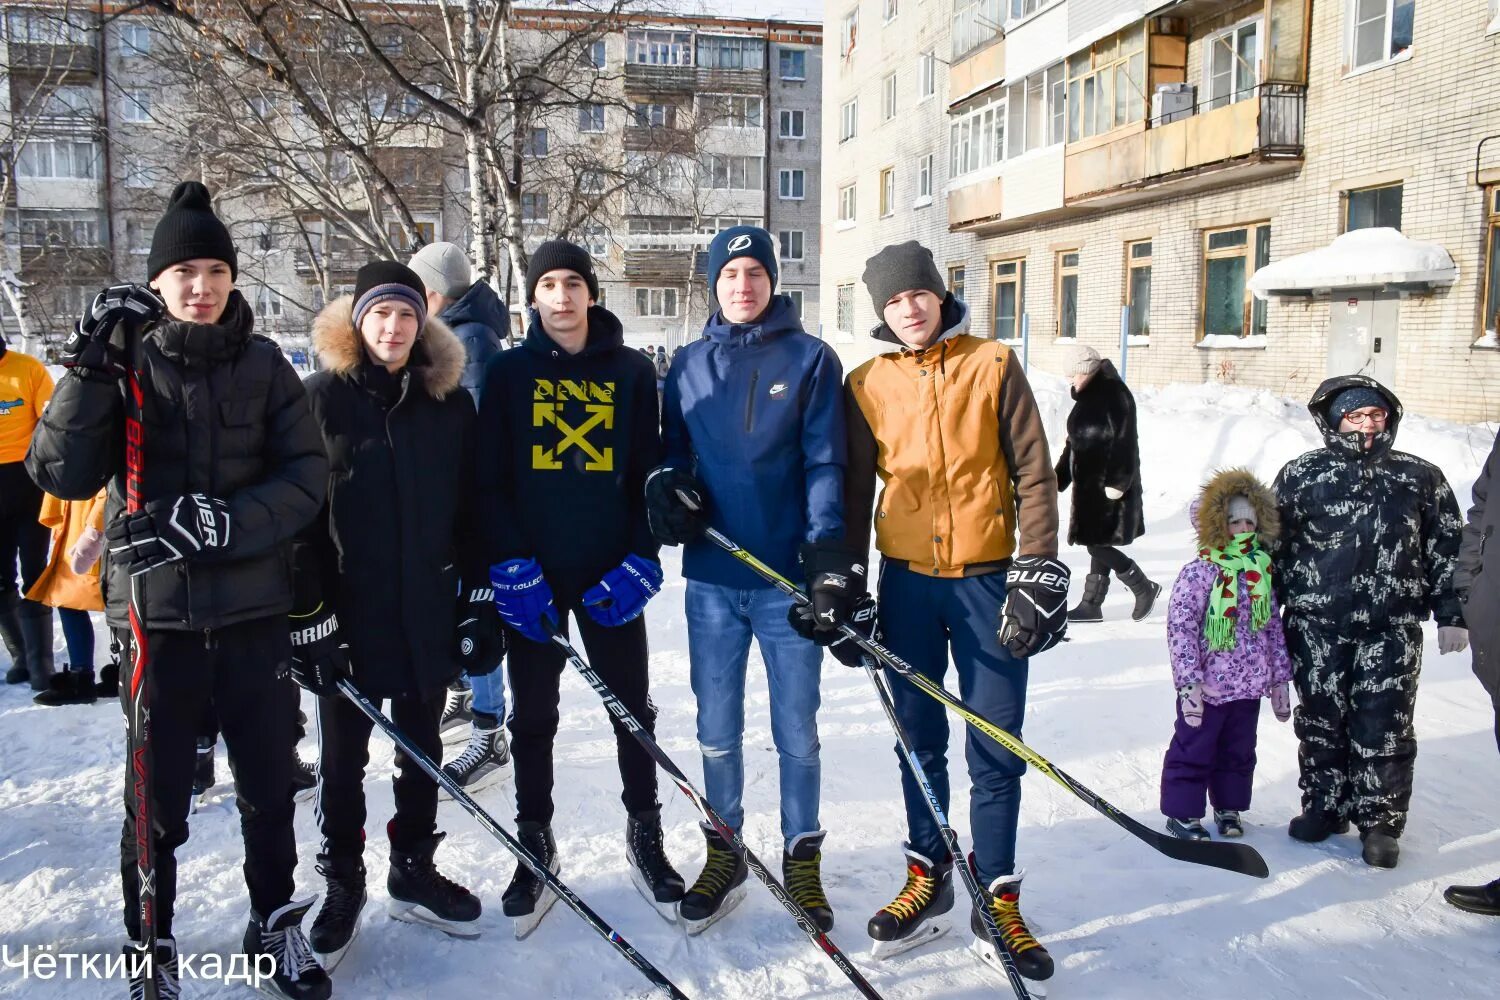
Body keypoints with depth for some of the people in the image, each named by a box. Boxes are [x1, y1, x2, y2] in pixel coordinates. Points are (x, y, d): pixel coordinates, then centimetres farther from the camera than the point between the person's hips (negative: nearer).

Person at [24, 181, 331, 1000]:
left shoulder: (263, 365, 1)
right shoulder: (122, 363, -1)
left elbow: (307, 475, -4)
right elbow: (61, 475, -10)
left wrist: (228, 522, -19)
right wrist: (90, 369, -20)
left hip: (253, 607, 1)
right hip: (155, 610, -1)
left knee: (270, 785, 12)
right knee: (157, 796, 10)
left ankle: (274, 927, 34)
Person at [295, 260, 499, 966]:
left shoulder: (452, 403, 3)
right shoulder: (325, 398, -6)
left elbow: (472, 511, 5)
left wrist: (480, 599, 2)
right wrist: (312, 614, -12)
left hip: (429, 610, 3)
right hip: (348, 610, -2)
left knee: (422, 750, 15)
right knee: (343, 758, 11)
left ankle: (413, 873, 33)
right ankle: (342, 884, 29)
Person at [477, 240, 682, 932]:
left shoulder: (631, 373, 3)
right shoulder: (509, 373, 2)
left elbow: (650, 472, 3)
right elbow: (490, 478, -1)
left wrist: (640, 560, -7)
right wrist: (511, 564, -11)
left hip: (610, 574, 0)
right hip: (531, 575, 0)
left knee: (633, 709, 9)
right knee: (533, 717, 10)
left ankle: (645, 836, 26)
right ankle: (536, 846, 25)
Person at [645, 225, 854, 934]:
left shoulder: (810, 358, 0)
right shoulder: (690, 365, 9)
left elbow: (825, 462, -5)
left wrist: (829, 552, -16)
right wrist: (668, 489, -7)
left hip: (787, 576, -2)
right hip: (711, 578, 3)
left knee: (796, 732, 8)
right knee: (717, 729, 13)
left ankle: (802, 860, 27)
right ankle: (724, 856, 32)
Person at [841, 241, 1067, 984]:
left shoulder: (992, 364, -1)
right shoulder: (867, 384, 5)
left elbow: (1034, 475, -2)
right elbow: (854, 491, 9)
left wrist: (1038, 575, -9)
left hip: (986, 579, -2)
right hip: (906, 580, 2)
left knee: (995, 749, 4)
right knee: (919, 739, 12)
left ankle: (997, 897, 19)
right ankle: (928, 876, 29)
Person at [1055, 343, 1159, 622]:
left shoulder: (1114, 393, -13)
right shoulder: (1088, 396, 15)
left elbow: (1124, 442, -19)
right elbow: (1075, 443, 22)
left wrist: (1117, 482, -23)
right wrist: (1059, 478, 21)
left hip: (1108, 486, -9)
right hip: (1090, 485, 9)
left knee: (1099, 545, -8)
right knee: (1098, 545, 11)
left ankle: (1145, 589, 7)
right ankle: (1091, 605, 16)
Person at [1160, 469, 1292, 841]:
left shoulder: (1262, 572, 5)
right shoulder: (1199, 572, -13)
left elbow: (1274, 627, 12)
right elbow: (1180, 627, -16)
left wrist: (1279, 679, 13)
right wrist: (1189, 681, -20)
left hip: (1249, 686, 6)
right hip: (1207, 686, -6)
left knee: (1239, 750, 18)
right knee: (1194, 750, 6)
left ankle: (1228, 806, 35)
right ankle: (1182, 812, 19)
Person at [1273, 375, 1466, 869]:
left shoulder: (1420, 476, 8)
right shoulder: (1302, 474, 3)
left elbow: (1447, 548, 11)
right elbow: (1273, 543, 5)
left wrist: (1452, 615, 6)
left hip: (1392, 628, 0)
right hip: (1317, 624, 0)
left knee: (1383, 726, 2)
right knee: (1320, 720, 10)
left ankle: (1381, 823, 16)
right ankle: (1325, 807, 27)